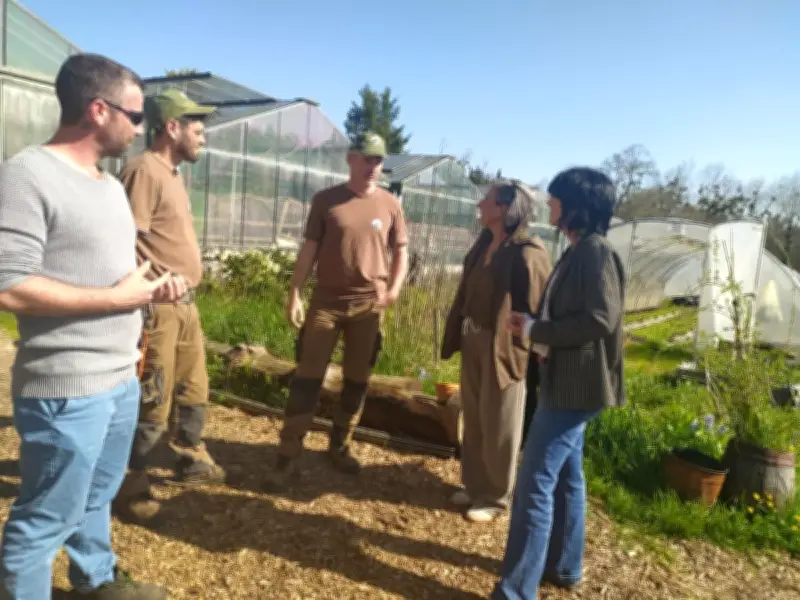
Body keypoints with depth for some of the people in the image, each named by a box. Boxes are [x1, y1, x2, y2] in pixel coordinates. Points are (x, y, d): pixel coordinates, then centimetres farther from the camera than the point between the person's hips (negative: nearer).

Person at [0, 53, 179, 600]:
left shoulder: (111, 185, 13)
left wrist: (151, 284, 3)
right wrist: (119, 296, -18)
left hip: (122, 377, 9)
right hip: (67, 389, -9)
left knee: (98, 495, 24)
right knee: (47, 518, 6)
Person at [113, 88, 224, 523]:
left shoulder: (173, 172, 15)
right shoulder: (144, 170, -15)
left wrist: (184, 291, 19)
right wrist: (150, 293, -21)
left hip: (186, 303, 10)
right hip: (157, 306, -10)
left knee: (194, 389, 21)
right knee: (152, 404, 0)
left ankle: (192, 460, 39)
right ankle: (129, 485, 18)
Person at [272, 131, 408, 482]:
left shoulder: (390, 205, 4)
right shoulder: (326, 200, 0)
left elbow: (401, 251, 10)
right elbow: (309, 250, 1)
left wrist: (395, 288, -6)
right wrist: (294, 294, -5)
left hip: (368, 305, 2)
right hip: (326, 301, -1)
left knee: (357, 380, 10)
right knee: (308, 377, 0)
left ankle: (340, 446, 26)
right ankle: (288, 452, 10)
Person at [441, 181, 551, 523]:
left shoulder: (527, 254, -19)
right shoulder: (484, 244, 7)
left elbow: (538, 310, -18)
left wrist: (522, 351, -17)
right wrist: (457, 335, 12)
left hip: (502, 349, -8)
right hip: (473, 343, 8)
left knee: (498, 428, 7)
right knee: (473, 422, 18)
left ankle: (496, 497, 25)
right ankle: (475, 486, 35)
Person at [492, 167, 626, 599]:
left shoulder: (596, 251, -17)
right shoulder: (579, 251, 13)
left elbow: (600, 319, -25)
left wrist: (535, 329, -17)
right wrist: (533, 324, 2)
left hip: (576, 385, -10)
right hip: (567, 381, 10)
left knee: (535, 482, -7)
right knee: (565, 476, 19)